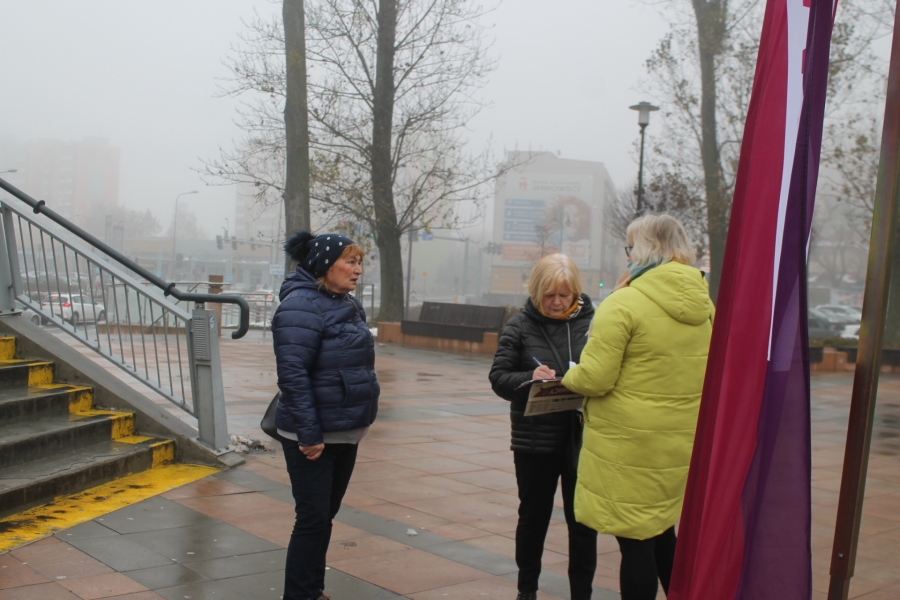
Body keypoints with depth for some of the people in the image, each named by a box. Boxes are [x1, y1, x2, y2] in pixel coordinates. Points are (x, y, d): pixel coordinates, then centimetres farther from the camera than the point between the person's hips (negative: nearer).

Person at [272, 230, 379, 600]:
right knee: (313, 520, -2)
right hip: (313, 437, -8)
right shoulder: (302, 305, -17)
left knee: (325, 516, 18)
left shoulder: (347, 304, 9)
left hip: (345, 433, 8)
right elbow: (292, 374, -23)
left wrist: (362, 418, 13)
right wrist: (309, 434, -24)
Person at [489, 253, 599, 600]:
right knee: (533, 515, 15)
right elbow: (498, 377, -4)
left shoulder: (594, 321, -3)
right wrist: (529, 379, -23)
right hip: (535, 440, 0)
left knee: (582, 520, 10)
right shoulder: (520, 325, -2)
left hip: (583, 439, 0)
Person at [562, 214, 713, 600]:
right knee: (661, 533, 22)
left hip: (630, 445, -7)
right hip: (681, 444, 7)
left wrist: (567, 379, 3)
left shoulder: (624, 303, -17)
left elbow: (594, 378, -19)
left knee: (636, 544, 4)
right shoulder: (702, 304, 4)